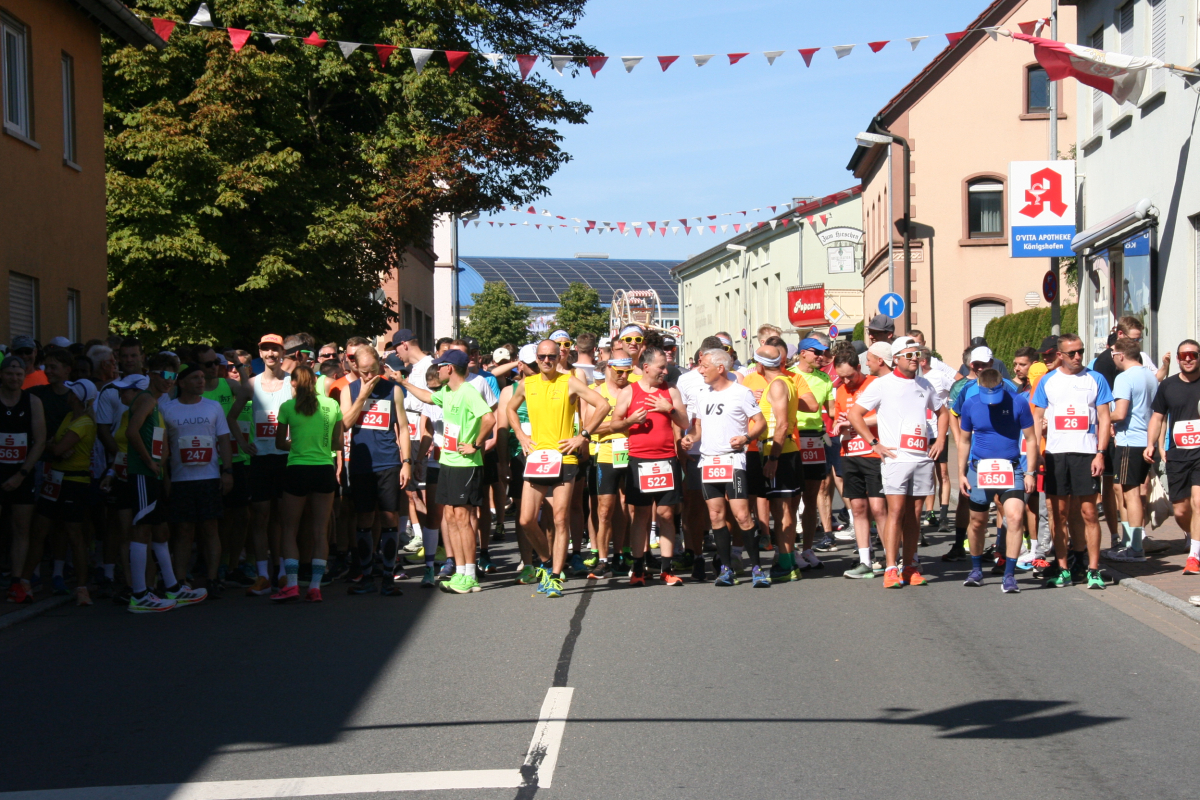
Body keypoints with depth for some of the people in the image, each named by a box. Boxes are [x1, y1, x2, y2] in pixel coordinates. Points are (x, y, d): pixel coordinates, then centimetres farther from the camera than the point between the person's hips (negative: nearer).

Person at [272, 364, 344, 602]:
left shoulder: (288, 407, -4)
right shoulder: (332, 405, 2)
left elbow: (280, 443, 4)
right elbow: (338, 443, 9)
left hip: (297, 470, -2)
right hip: (325, 470, 2)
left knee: (290, 529, 8)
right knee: (321, 531, 7)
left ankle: (291, 585, -1)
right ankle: (315, 587, 4)